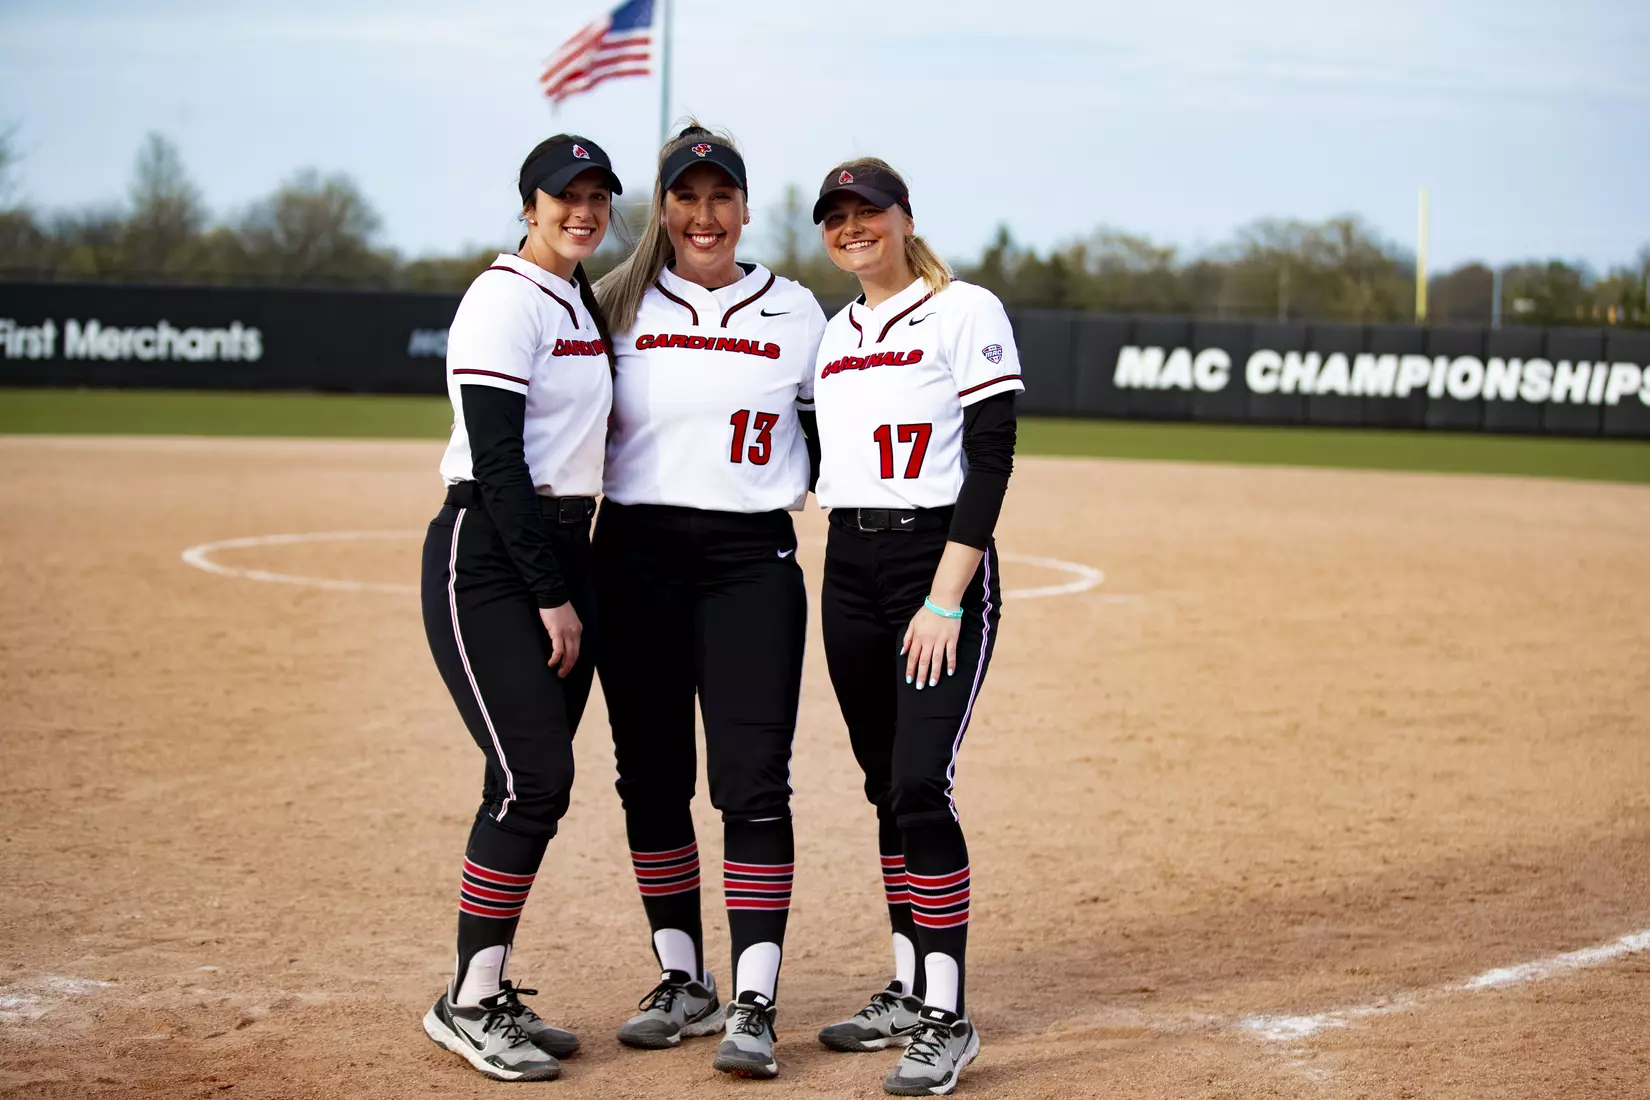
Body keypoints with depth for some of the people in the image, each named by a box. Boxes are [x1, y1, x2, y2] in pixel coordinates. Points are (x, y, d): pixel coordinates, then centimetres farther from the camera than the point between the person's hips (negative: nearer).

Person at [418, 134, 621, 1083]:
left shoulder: (584, 302, 16)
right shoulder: (506, 299, -11)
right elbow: (496, 459, -17)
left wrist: (573, 587, 12)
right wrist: (551, 596, -17)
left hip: (567, 547, 8)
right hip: (488, 554, -8)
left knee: (538, 782, 7)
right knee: (534, 775, -12)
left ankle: (490, 996, 16)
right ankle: (468, 1003, -2)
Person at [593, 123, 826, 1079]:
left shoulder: (794, 312, 7)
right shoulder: (621, 308, 7)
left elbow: (828, 428, 16)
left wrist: (804, 484, 0)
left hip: (752, 562, -1)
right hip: (637, 559, 1)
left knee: (754, 782, -9)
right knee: (651, 777, 6)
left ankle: (754, 1003, -6)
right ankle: (683, 980, 19)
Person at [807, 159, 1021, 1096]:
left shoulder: (968, 314, -7)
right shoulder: (833, 334, 14)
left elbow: (991, 463, -12)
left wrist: (945, 601, -18)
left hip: (943, 566, -7)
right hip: (848, 567, 7)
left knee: (921, 787, -14)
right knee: (888, 790, 10)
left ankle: (948, 1020, -9)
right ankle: (910, 992, 20)